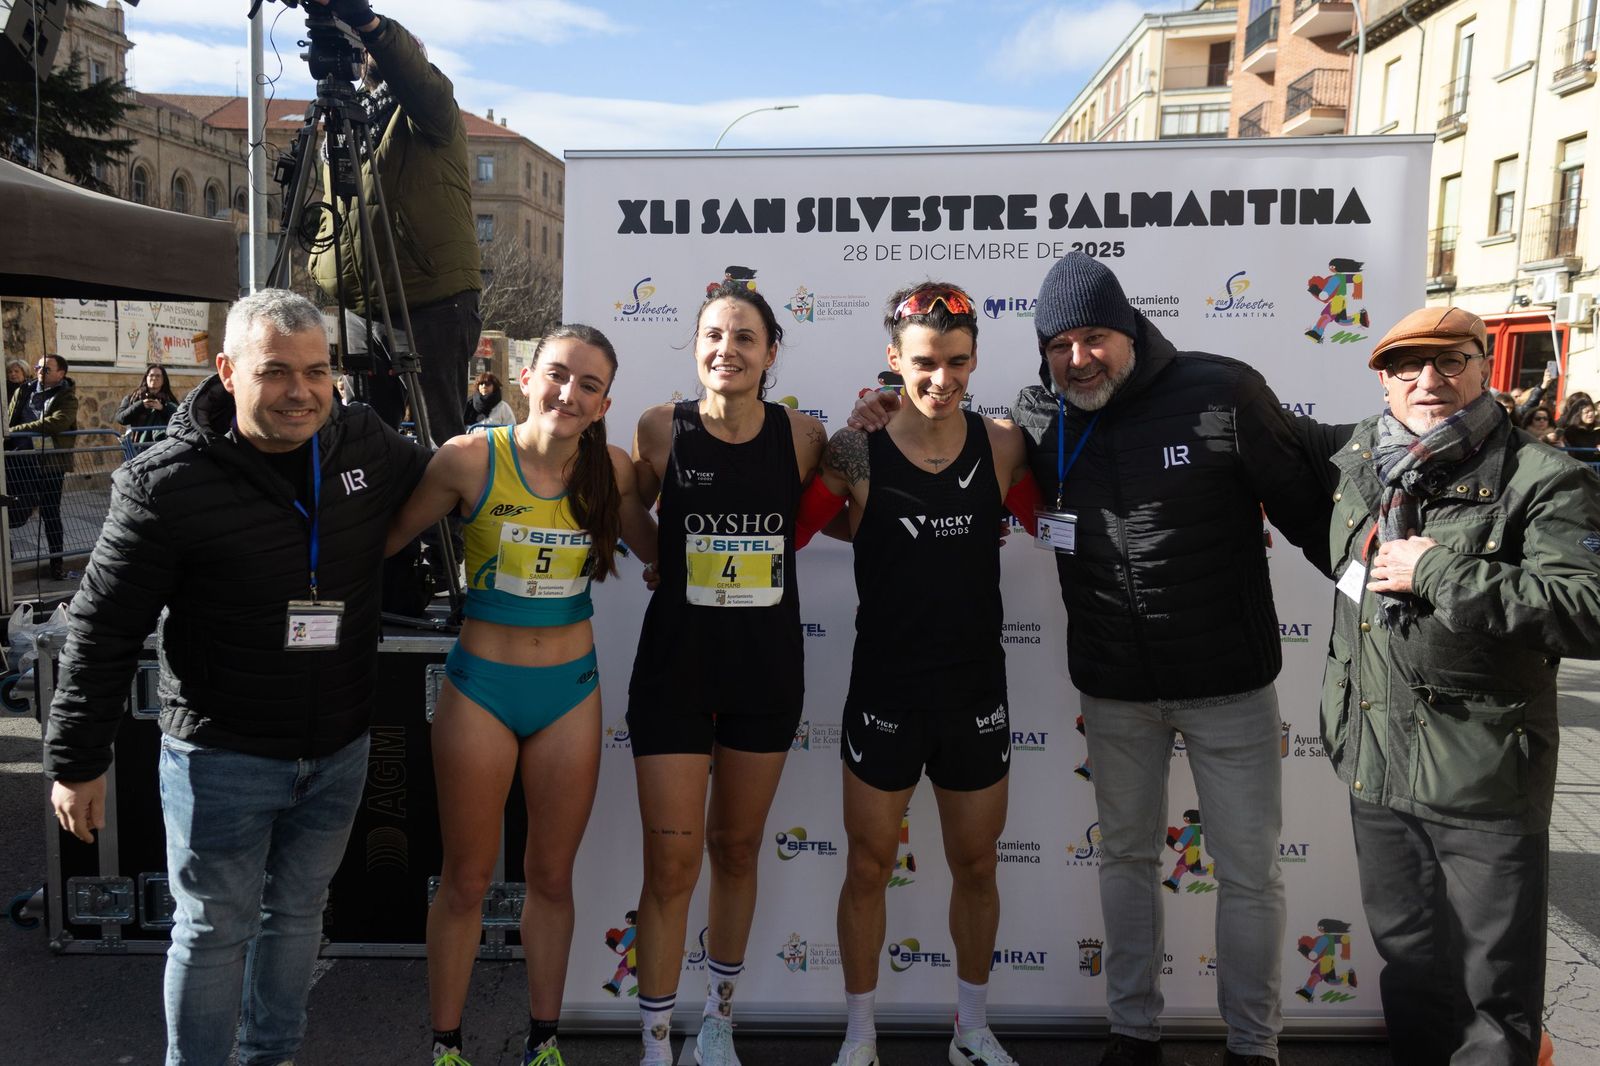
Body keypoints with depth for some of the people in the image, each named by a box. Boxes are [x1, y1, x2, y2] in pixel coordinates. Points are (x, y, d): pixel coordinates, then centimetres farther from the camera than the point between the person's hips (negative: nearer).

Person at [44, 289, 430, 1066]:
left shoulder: (365, 443, -4)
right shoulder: (169, 483, -16)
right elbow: (103, 631, -9)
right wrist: (75, 761, -5)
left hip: (339, 750, 5)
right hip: (222, 754, -4)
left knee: (298, 911, 21)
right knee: (215, 929, 9)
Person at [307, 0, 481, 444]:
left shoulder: (430, 115, 3)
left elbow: (413, 72, -21)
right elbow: (332, 211, 25)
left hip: (436, 304, -7)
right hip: (366, 309, 7)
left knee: (438, 435, -7)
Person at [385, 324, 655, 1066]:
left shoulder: (611, 470, -5)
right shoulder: (471, 458, -14)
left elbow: (659, 550, 9)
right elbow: (385, 538, -7)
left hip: (572, 690, 3)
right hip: (480, 687, -2)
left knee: (551, 876, 16)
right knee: (466, 880, 11)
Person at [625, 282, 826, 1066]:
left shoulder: (801, 435, -4)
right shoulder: (661, 428, -7)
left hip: (767, 666, 2)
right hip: (675, 664, -2)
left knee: (737, 851, 16)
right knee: (672, 863, -1)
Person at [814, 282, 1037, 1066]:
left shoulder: (1002, 447, -4)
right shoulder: (857, 452, -10)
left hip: (977, 693, 2)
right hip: (885, 694, -2)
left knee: (975, 867, 16)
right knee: (868, 867, 11)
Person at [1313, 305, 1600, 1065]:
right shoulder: (1352, 463, 6)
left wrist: (1439, 572, -25)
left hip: (1486, 780, -5)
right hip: (1375, 765, 6)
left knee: (1496, 983, 9)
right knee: (1406, 955, 23)